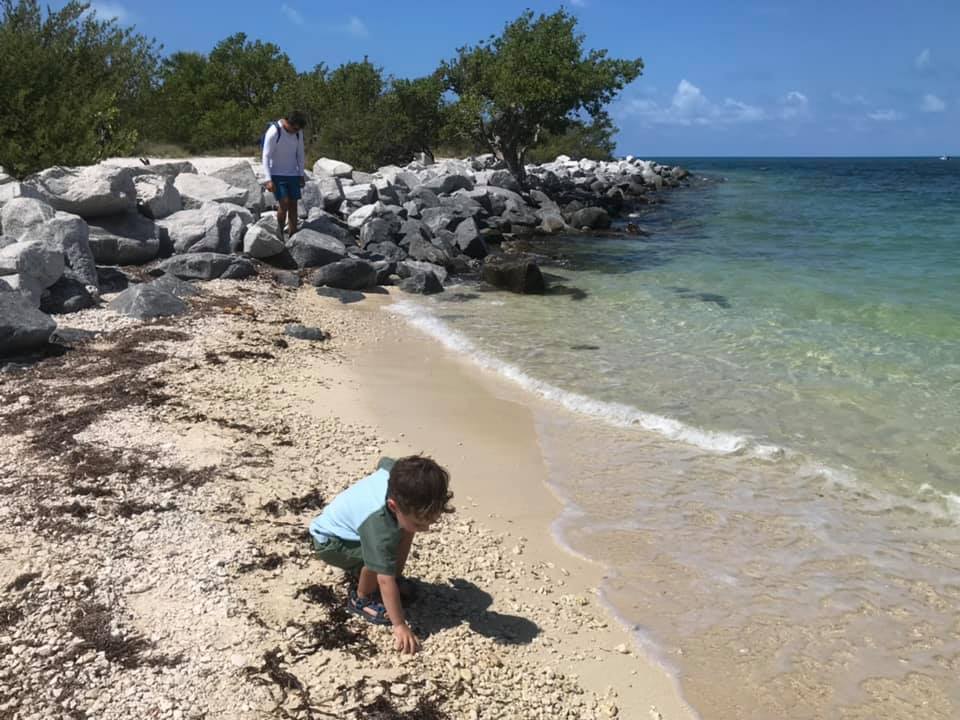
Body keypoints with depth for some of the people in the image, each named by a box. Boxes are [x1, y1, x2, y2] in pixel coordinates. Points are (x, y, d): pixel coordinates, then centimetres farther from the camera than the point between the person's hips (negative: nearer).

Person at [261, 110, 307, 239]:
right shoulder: (273, 132, -20)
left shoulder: (298, 132, -3)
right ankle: (280, 230, 5)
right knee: (284, 203, -16)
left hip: (293, 175, 5)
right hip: (277, 175, -5)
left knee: (293, 205, 2)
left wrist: (301, 175, 8)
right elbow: (266, 157, -18)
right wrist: (269, 180, -22)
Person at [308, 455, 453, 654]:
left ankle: (396, 575, 14)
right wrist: (400, 625, -34)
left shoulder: (400, 475, -27)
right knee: (378, 560, -30)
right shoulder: (379, 529, -44)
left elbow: (384, 462, -2)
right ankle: (361, 599, -3)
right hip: (329, 542, -7)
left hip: (346, 517, 8)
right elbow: (385, 581, -38)